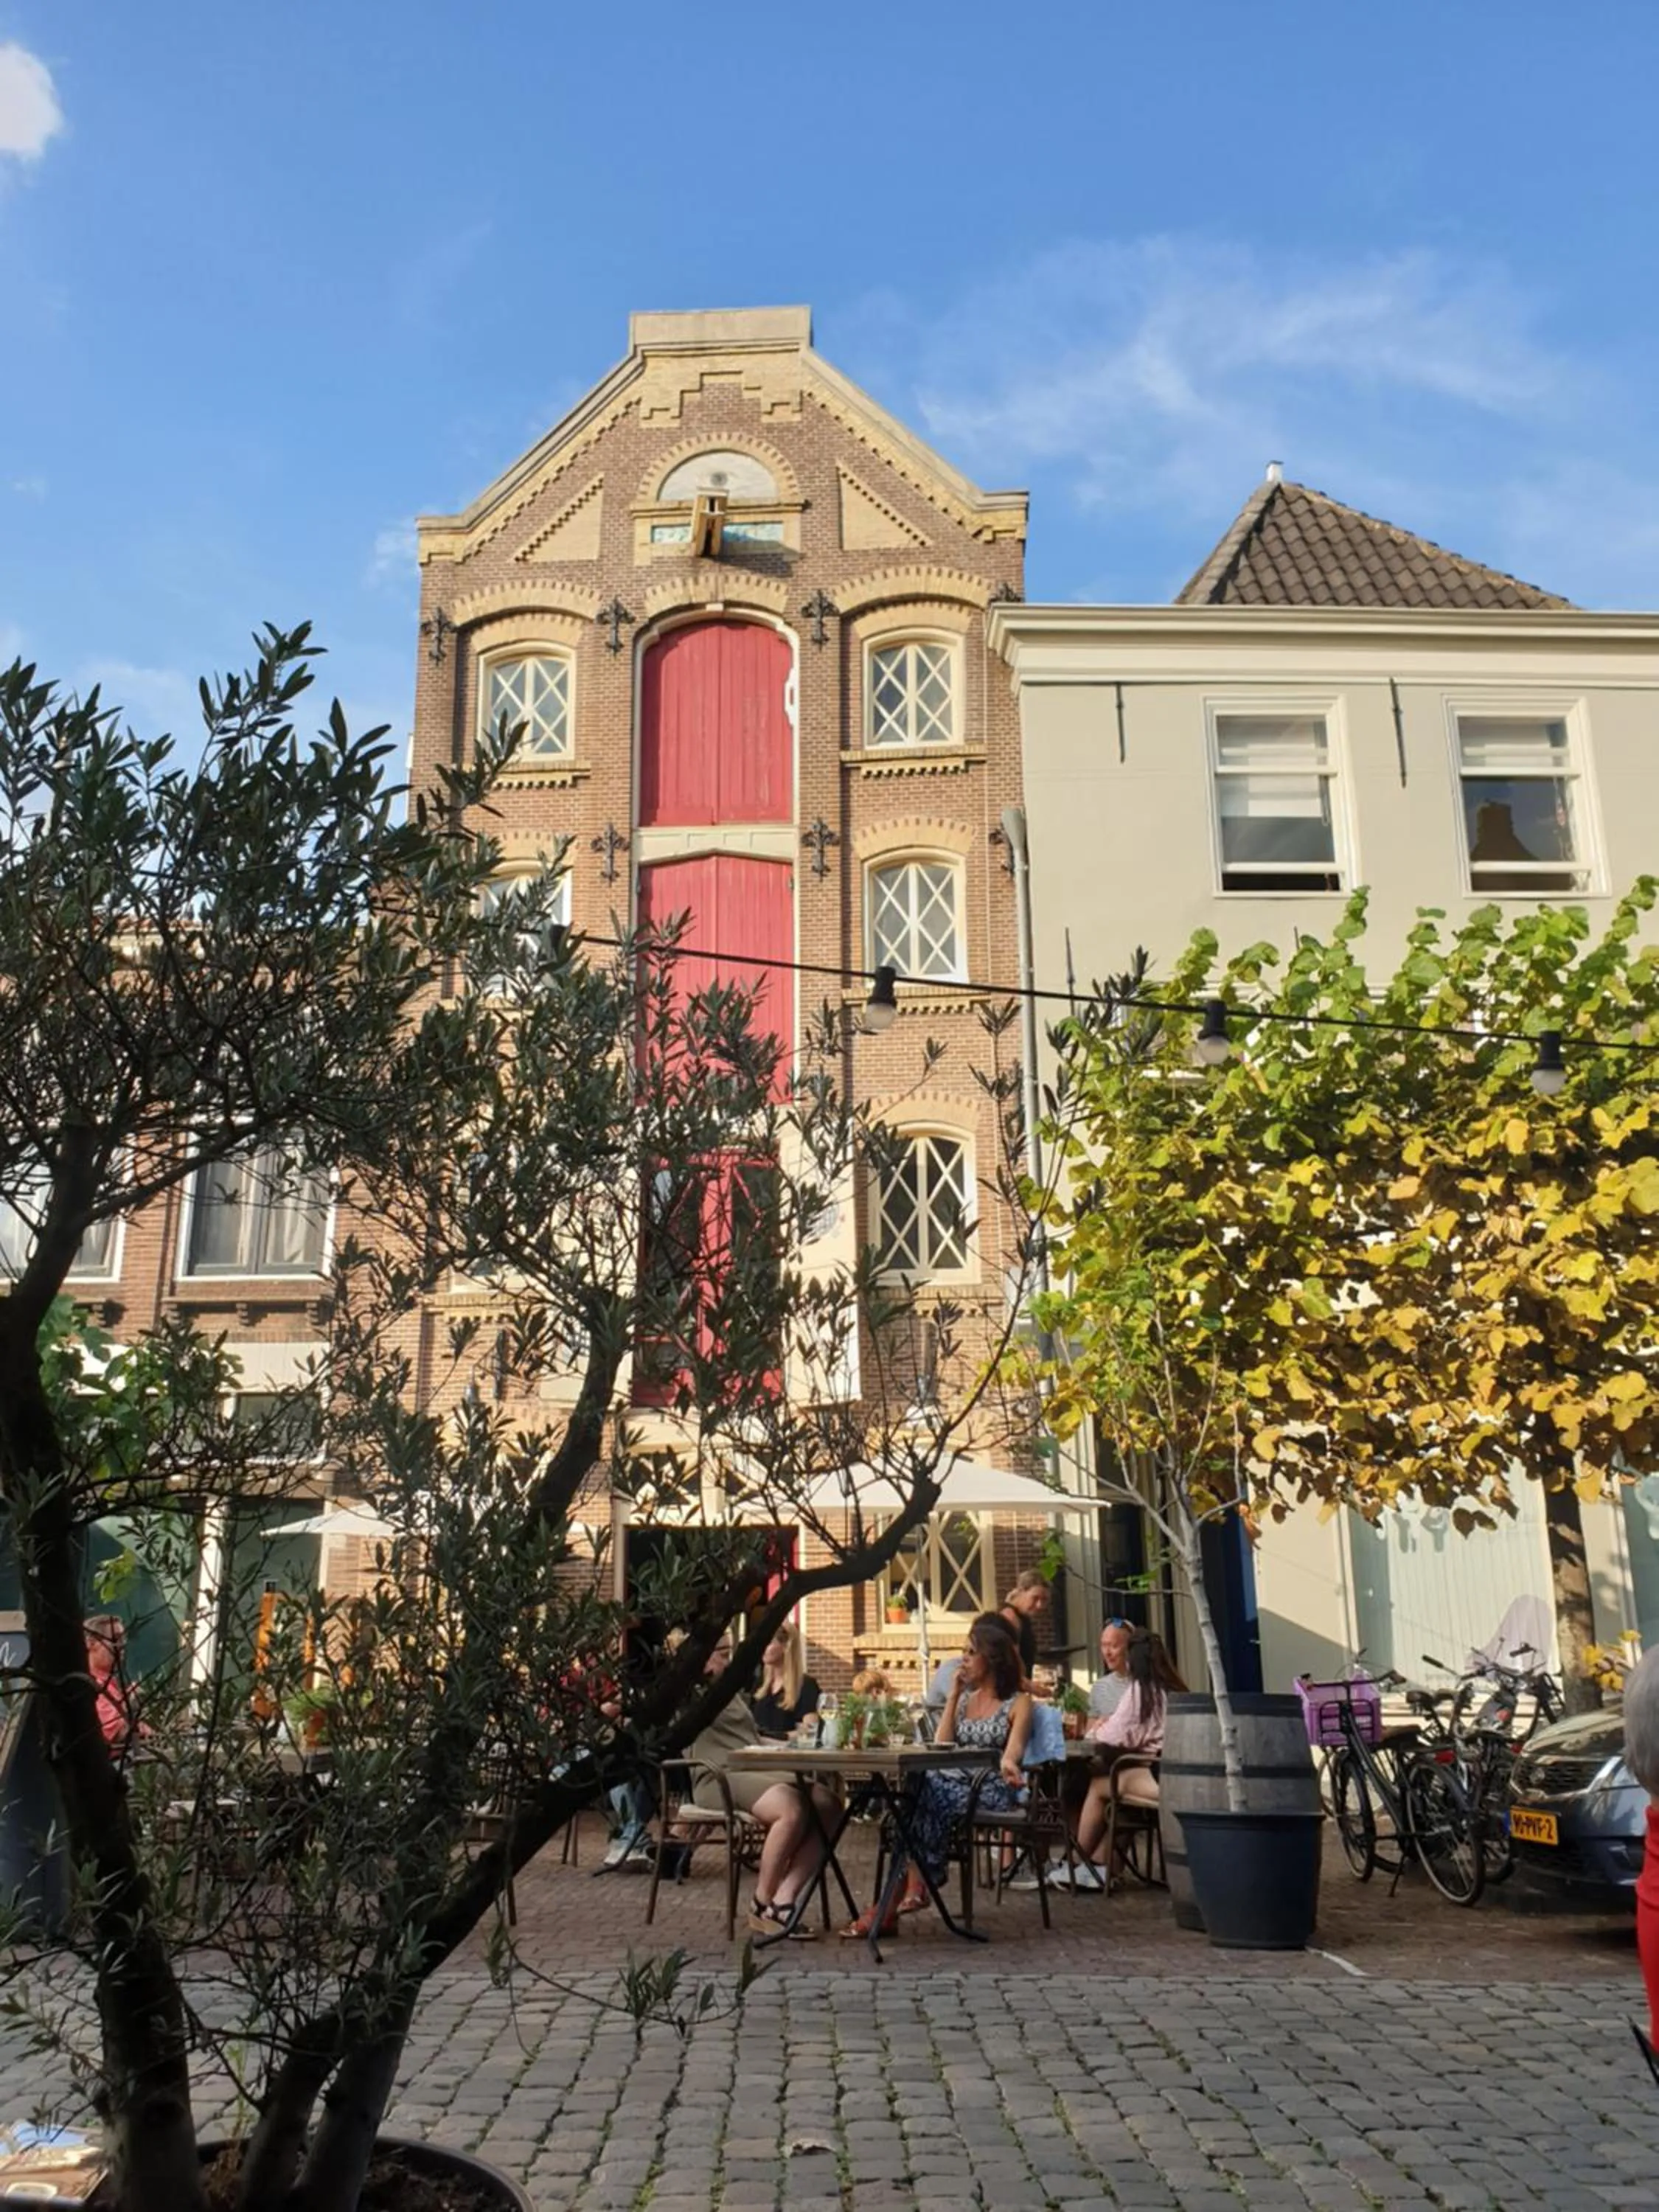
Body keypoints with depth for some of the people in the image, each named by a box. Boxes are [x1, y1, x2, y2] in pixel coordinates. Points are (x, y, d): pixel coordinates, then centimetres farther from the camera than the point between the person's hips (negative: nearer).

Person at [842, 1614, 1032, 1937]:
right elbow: (941, 1746, 10)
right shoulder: (965, 1698, 22)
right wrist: (953, 1696, 8)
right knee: (921, 1785, -31)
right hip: (956, 1780, 5)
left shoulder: (1018, 1702, 6)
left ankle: (913, 1885, -28)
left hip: (992, 1788, -4)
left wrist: (1008, 1762, -36)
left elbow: (1014, 1747, -12)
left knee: (926, 1790, -31)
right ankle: (914, 1885, -35)